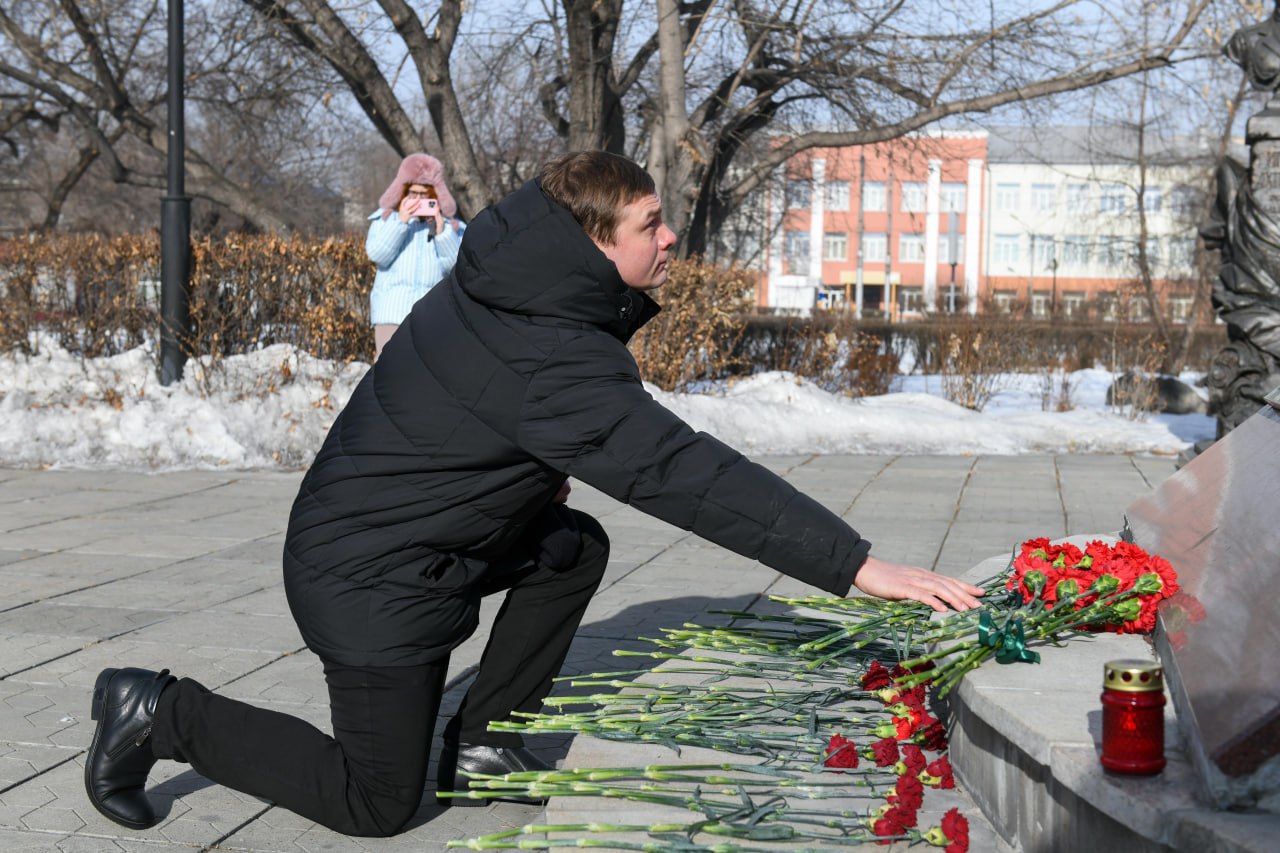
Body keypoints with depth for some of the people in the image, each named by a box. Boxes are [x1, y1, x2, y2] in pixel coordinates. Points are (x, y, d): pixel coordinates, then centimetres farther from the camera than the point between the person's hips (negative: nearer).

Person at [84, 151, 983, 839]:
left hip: (372, 526, 10)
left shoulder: (509, 289, 0)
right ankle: (165, 714, 8)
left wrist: (535, 468, 5)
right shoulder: (546, 357, -29)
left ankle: (480, 743, 17)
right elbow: (681, 471, -34)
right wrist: (856, 565, -34)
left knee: (577, 547, 14)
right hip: (368, 575, -10)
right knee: (378, 804, -1)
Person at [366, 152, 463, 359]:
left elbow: (455, 263, 1)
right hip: (393, 310, -1)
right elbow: (377, 254, -4)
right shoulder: (386, 218, 9)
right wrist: (400, 222, -11)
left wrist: (441, 230, -10)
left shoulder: (449, 224, 10)